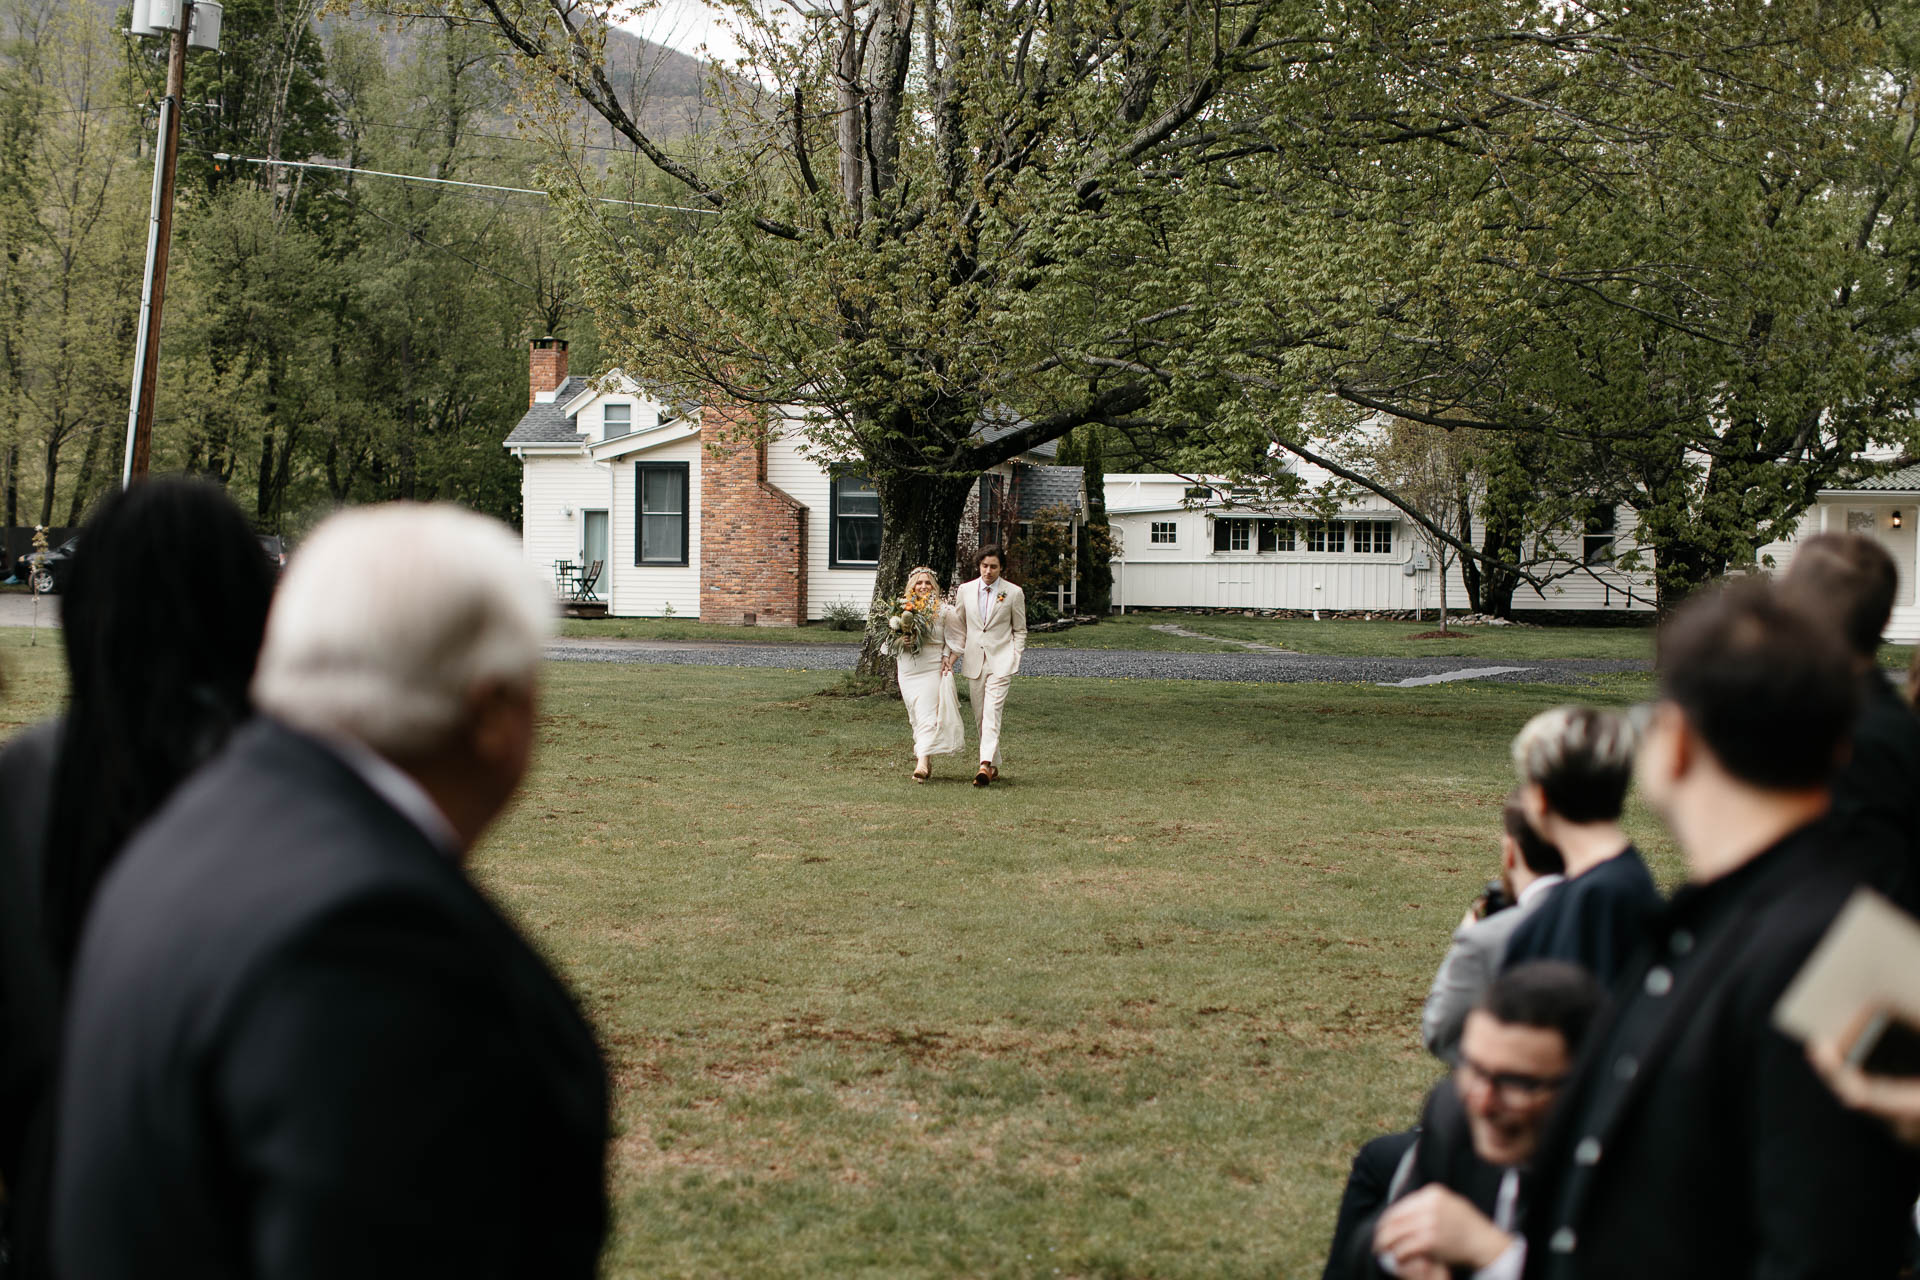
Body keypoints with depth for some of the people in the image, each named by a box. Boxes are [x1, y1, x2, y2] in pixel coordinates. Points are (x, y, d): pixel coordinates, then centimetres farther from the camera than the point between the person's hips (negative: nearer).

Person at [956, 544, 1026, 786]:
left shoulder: (1014, 593, 1)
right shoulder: (965, 590, 7)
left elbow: (1020, 630, 6)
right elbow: (960, 627, 15)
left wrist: (1015, 659, -3)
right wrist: (957, 655, 7)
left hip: (1001, 660, -4)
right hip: (974, 660, 4)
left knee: (992, 713, -16)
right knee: (980, 716, 6)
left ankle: (985, 765, -26)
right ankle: (994, 766, 15)